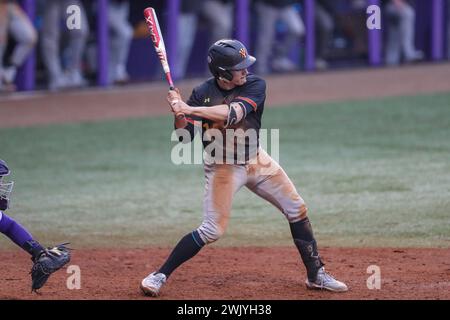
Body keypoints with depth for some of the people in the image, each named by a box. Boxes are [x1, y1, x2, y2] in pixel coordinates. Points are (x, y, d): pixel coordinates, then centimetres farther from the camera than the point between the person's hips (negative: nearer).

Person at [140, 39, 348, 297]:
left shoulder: (255, 86, -15)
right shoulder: (203, 93, -13)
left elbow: (234, 113, -33)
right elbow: (184, 136, -14)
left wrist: (190, 110, -40)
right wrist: (179, 114, -34)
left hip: (255, 160, 3)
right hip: (223, 167, -3)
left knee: (297, 210, 3)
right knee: (213, 230, -10)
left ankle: (316, 275, 15)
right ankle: (159, 276, 0)